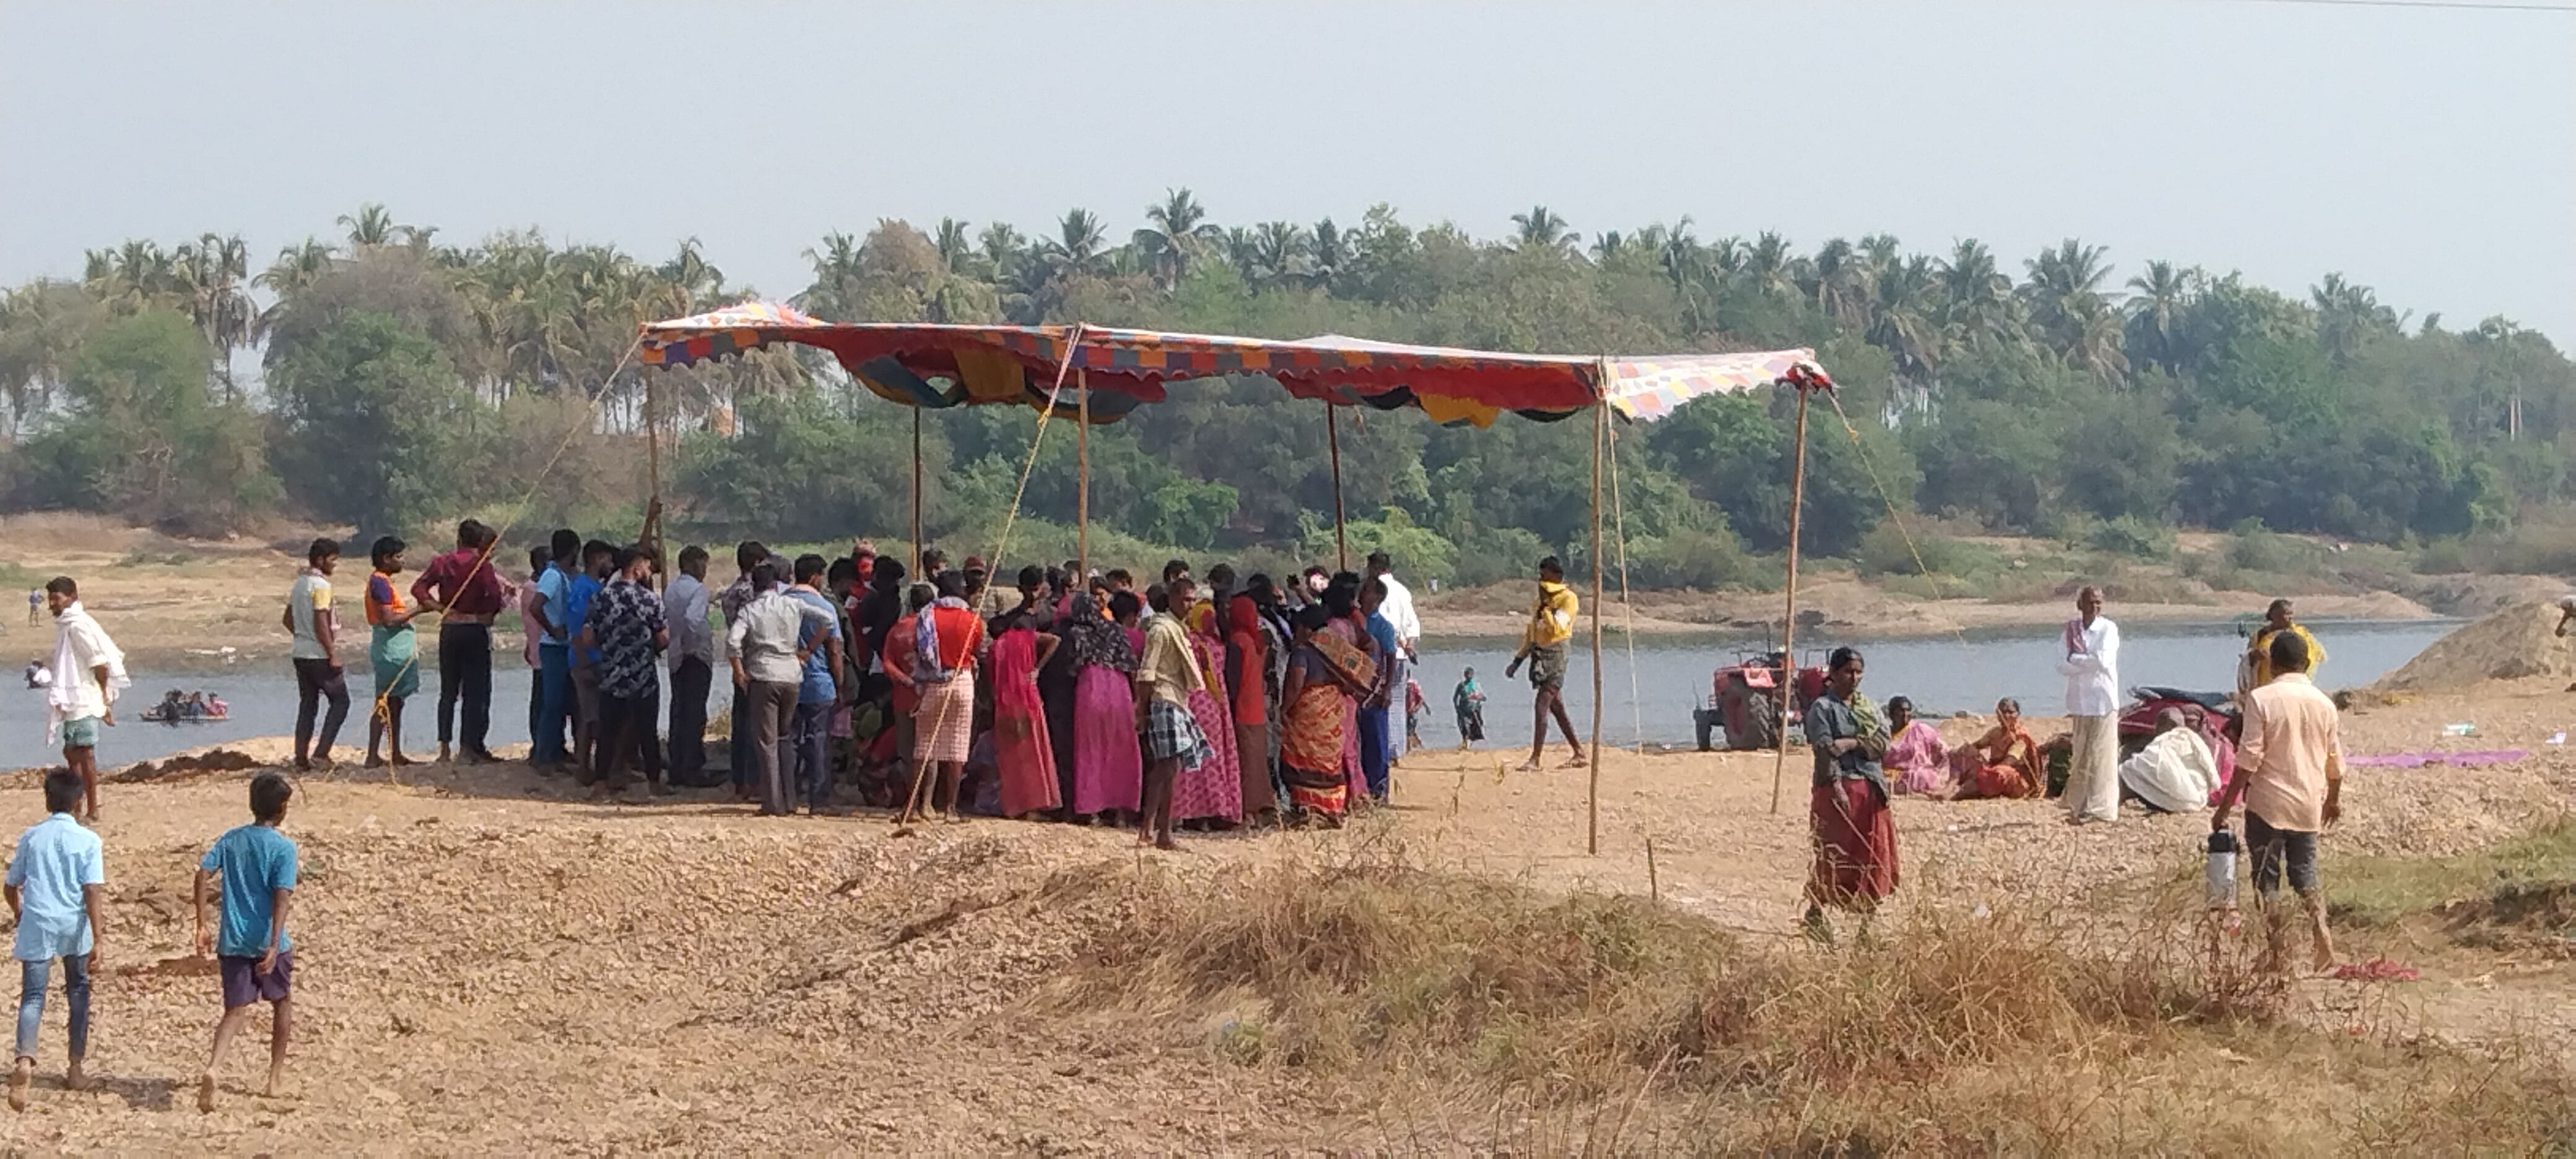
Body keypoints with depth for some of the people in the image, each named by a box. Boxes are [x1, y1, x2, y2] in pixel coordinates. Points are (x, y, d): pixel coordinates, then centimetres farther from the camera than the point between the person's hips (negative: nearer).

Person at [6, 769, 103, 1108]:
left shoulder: (30, 837, 3)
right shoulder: (88, 841, -4)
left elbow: (12, 887, 10)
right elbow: (93, 892, -11)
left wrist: (21, 917, 29)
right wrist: (97, 939, -11)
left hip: (37, 927, 0)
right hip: (74, 927, 0)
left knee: (33, 995, -2)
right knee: (78, 991, 19)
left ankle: (25, 1060, -28)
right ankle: (75, 1067, 24)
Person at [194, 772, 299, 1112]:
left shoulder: (231, 839, 6)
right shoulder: (284, 847, -9)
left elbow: (203, 875, -2)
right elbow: (282, 896, -17)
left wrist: (202, 926, 2)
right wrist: (274, 946, -22)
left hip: (232, 942, 3)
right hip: (268, 942, -3)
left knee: (236, 1010, 4)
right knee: (282, 1002, 20)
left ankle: (212, 1068, -23)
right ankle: (276, 1076, 27)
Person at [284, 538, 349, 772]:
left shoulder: (298, 584, 12)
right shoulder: (320, 585, -15)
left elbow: (289, 620, 19)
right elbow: (321, 623, -20)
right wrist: (333, 654, -17)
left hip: (301, 654, 9)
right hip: (319, 655, -9)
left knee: (307, 705, 11)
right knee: (340, 701, 0)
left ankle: (301, 757, 9)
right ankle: (321, 753, -9)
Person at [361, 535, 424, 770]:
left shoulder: (381, 581, 17)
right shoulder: (380, 582, -14)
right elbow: (390, 619, -22)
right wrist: (418, 610, -16)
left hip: (397, 649, 10)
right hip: (390, 649, -10)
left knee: (395, 702, 12)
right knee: (385, 702, -9)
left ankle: (396, 753, 16)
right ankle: (373, 756, -10)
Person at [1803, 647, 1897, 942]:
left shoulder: (1868, 707, 17)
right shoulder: (1823, 708, -3)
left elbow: (1882, 743, 4)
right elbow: (1823, 750, -13)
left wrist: (1852, 743, -14)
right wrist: (1837, 787, -23)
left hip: (1871, 789, 6)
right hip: (1837, 788, -6)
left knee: (1875, 858, 3)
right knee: (1834, 854, -7)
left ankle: (1868, 919, 7)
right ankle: (1815, 912, 3)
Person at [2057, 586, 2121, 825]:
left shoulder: (2108, 629, -3)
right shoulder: (2071, 629, 9)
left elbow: (2103, 661, -16)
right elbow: (2062, 667, -1)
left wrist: (2075, 659, -5)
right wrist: (2088, 662, -14)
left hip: (2103, 700, -4)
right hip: (2080, 701, 4)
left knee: (2102, 757, -4)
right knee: (2081, 758, 7)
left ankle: (2100, 809, -1)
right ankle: (2080, 808, 13)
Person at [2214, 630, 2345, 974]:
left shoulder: (2262, 699, -12)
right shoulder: (2324, 703, 2)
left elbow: (2249, 760, -15)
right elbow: (2336, 761, 10)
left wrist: (2225, 806, -10)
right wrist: (2333, 799, 28)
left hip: (2268, 804, -4)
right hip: (2309, 805, 4)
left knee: (2267, 878, 5)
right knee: (2304, 871, 17)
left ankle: (2277, 953, 2)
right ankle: (2320, 930, -4)